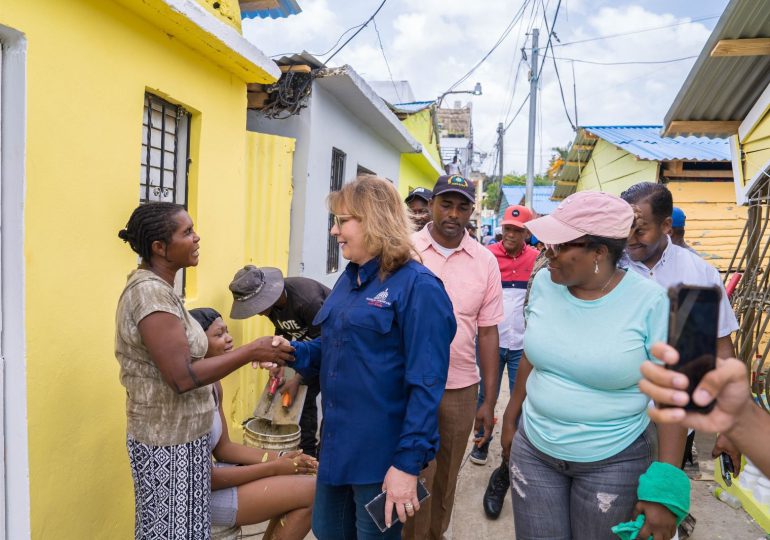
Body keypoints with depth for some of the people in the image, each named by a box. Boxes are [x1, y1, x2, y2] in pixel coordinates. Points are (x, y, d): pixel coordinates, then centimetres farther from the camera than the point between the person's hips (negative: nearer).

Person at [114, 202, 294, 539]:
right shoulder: (151, 292, -22)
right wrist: (251, 352, -21)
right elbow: (183, 377, -26)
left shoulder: (157, 288, 8)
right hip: (169, 444, -9)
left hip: (178, 436, 9)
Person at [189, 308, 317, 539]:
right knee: (311, 491, -10)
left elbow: (223, 448, 8)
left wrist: (278, 458, -4)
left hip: (209, 478, 9)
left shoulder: (213, 384, 4)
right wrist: (273, 468, -16)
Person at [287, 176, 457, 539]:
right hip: (336, 444, 8)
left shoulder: (417, 287, -18)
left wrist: (408, 463, -23)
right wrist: (293, 352, -4)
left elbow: (426, 385, -21)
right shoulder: (349, 279, 7)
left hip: (381, 455, -8)